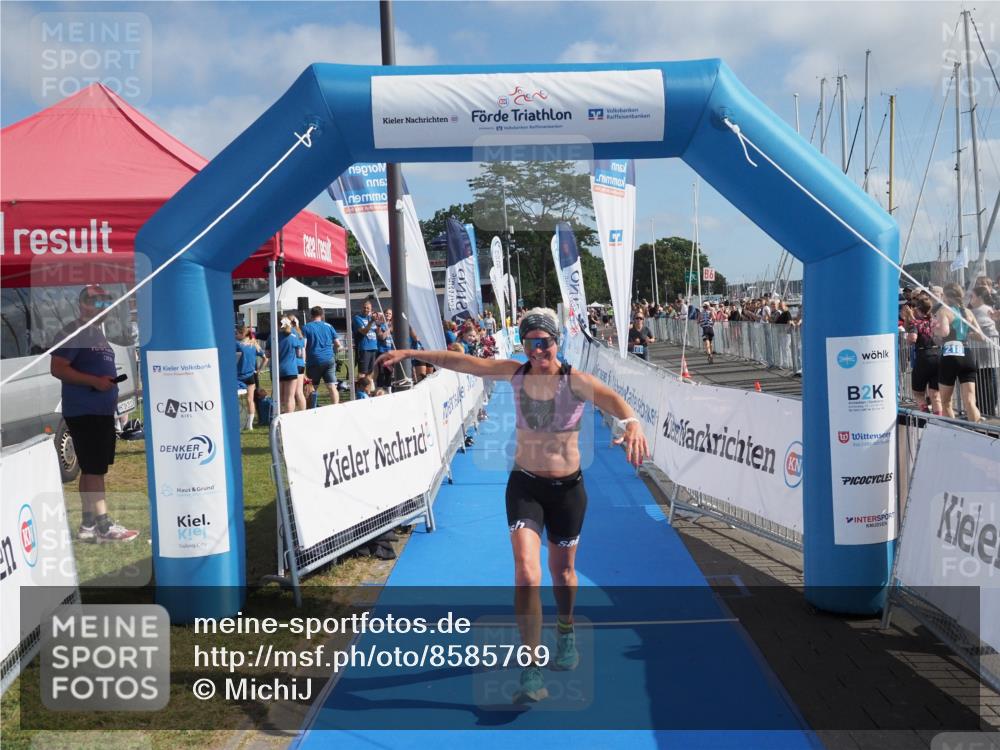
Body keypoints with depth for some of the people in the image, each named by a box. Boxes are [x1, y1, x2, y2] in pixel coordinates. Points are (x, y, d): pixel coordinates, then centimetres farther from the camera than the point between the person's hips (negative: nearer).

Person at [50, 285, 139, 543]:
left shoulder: (98, 333, 19)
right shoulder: (72, 332, -9)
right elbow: (57, 368, -17)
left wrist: (111, 382, 13)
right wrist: (95, 381, -23)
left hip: (102, 411, 9)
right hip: (83, 412, -9)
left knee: (92, 470, 11)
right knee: (94, 470, -8)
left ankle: (88, 525, 17)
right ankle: (103, 526, -6)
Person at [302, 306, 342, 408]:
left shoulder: (306, 327, 3)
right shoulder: (328, 326, 11)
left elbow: (303, 346, -6)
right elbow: (338, 344, 12)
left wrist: (303, 362, -1)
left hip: (314, 361, -2)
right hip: (329, 359, 2)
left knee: (313, 388, 9)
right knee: (332, 387, -3)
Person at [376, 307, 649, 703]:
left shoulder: (574, 380, -16)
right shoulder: (515, 373, -5)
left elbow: (608, 397, -37)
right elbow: (459, 361, 2)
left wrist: (631, 423, -59)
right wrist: (409, 353, 3)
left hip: (567, 488, -1)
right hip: (524, 485, 1)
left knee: (562, 570, 16)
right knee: (526, 570, -15)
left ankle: (566, 632, 48)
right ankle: (532, 673, -10)